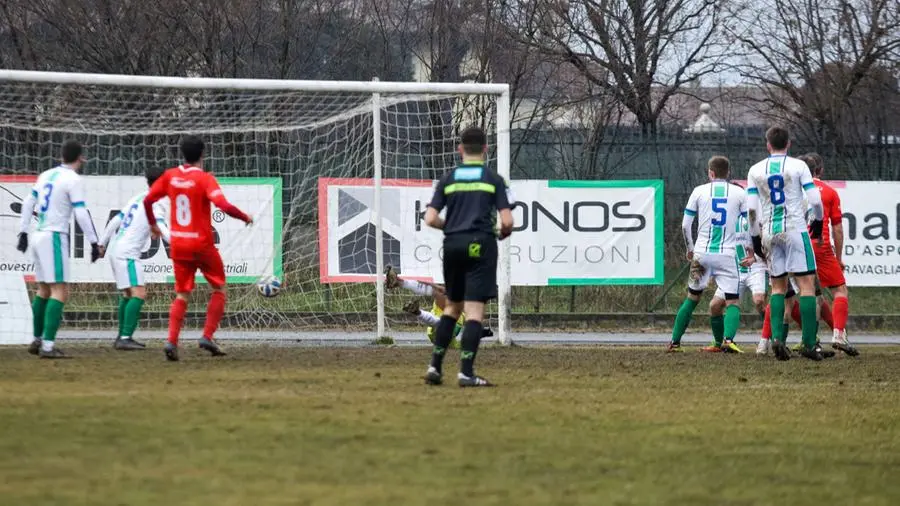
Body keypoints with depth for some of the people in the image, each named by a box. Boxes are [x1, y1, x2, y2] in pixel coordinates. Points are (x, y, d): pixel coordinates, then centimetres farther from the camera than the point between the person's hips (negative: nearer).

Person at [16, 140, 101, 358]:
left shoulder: (46, 175, 13)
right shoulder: (73, 180, -9)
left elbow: (28, 204, 16)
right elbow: (81, 214, -16)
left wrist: (23, 232, 21)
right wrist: (94, 242, -14)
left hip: (37, 237, 8)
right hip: (54, 238, -8)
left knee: (44, 291, 19)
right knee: (59, 292, -9)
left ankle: (37, 341, 24)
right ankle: (48, 346, -19)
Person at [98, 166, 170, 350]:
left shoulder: (137, 199, 17)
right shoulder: (155, 205, -8)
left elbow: (115, 221, 22)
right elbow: (161, 227, -25)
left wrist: (102, 243, 30)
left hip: (115, 250, 9)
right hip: (127, 254, -9)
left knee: (128, 294, 21)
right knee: (138, 294, -16)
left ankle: (122, 338, 26)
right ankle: (125, 338, -26)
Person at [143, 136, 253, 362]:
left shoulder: (170, 176, 3)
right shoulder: (205, 179, -12)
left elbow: (147, 200, 9)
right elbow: (224, 206, -24)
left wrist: (152, 224, 26)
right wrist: (245, 217, -7)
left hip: (178, 244, 4)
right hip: (202, 245, -4)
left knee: (182, 294, 9)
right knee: (219, 289, 14)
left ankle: (172, 341, -8)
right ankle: (208, 336, 3)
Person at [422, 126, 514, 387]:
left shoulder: (448, 179, 7)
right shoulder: (493, 179, 0)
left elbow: (430, 219, 1)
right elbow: (507, 221, -7)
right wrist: (504, 233, 16)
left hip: (452, 245, 3)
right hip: (481, 245, -3)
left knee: (452, 306, 18)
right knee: (474, 310, -5)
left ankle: (435, 366, 13)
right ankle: (466, 372, -12)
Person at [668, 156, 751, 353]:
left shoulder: (699, 191, 4)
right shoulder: (739, 193, 3)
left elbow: (685, 225, 5)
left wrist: (690, 248, 21)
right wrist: (751, 254, 14)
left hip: (702, 254, 1)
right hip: (727, 254, -1)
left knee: (692, 298, 15)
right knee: (732, 302, 1)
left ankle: (675, 342, 17)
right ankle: (728, 339, -23)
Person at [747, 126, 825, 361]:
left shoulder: (756, 170, 6)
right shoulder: (798, 166, -1)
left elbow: (752, 208, 3)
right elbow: (815, 200, -5)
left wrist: (755, 237, 13)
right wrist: (818, 222, 14)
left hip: (769, 232, 3)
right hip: (795, 230, -3)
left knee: (778, 286, 13)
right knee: (806, 284, -2)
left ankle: (777, 337, -4)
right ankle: (809, 344, -9)